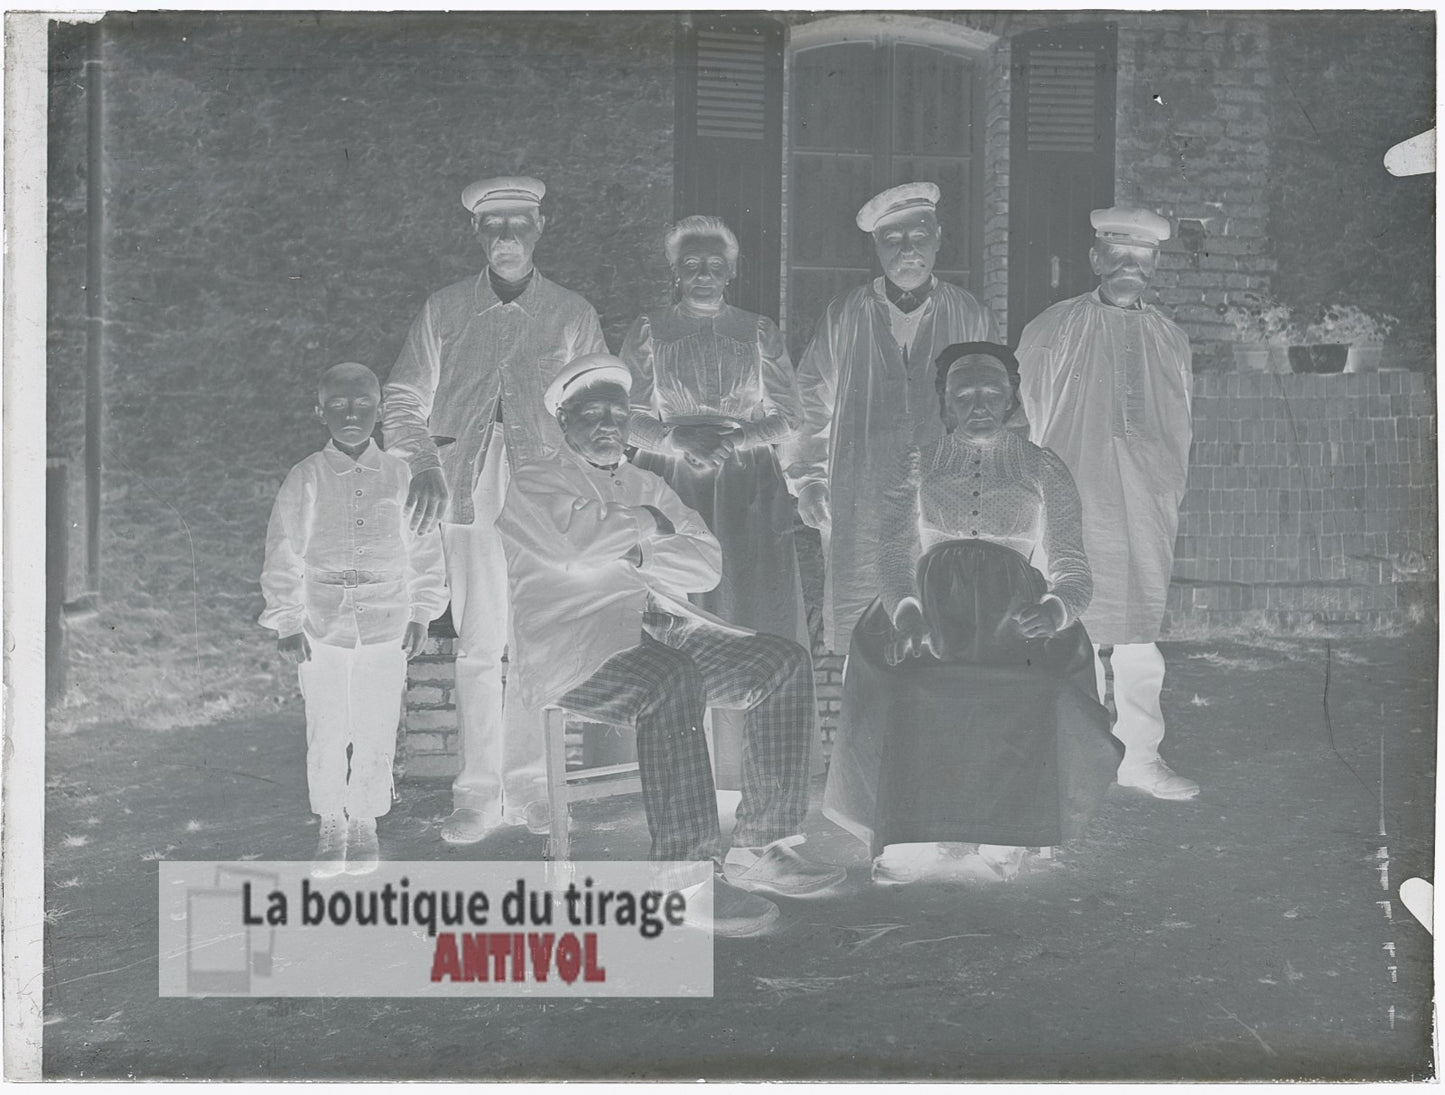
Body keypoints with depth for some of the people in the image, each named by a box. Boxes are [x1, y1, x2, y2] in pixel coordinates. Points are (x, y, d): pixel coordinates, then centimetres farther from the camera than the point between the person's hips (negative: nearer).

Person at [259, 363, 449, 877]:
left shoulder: (400, 476, 2)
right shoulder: (306, 478, -1)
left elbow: (423, 546, 9)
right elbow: (283, 551, 1)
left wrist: (420, 613, 8)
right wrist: (286, 621, -2)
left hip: (385, 623, 1)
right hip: (322, 622, 0)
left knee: (376, 730, 4)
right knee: (325, 731, 4)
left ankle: (364, 823, 20)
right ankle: (331, 825, 19)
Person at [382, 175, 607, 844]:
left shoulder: (573, 316, 11)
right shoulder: (443, 312, 12)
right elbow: (404, 402, 11)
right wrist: (424, 466, -6)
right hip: (469, 491, 0)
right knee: (478, 642, -3)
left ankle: (529, 786, 6)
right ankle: (479, 794, 1)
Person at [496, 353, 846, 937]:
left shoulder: (647, 486, 28)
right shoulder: (535, 483, 11)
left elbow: (708, 564, 12)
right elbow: (579, 544, -12)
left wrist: (635, 553, -3)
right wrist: (648, 524, 3)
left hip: (666, 624, 7)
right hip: (576, 642, -7)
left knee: (784, 662, -13)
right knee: (672, 678, -37)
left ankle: (761, 845, -15)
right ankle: (687, 873, -38)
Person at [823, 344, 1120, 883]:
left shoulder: (1044, 470, 16)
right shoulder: (916, 465, 17)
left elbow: (1072, 569, 7)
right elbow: (894, 555, 5)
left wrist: (1056, 608, -17)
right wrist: (905, 609, -17)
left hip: (1015, 618, 0)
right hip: (930, 611, 0)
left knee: (1031, 693, -31)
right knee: (910, 690, -31)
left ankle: (1001, 834, -22)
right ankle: (912, 835, -24)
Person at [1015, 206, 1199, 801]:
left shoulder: (1171, 340, 15)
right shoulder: (1052, 331, 4)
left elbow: (1182, 428, 20)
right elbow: (1027, 422, 6)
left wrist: (1169, 496, 11)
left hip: (1148, 508, 4)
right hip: (1073, 503, -3)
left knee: (1140, 631, 5)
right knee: (1077, 625, -7)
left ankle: (1140, 756, 13)